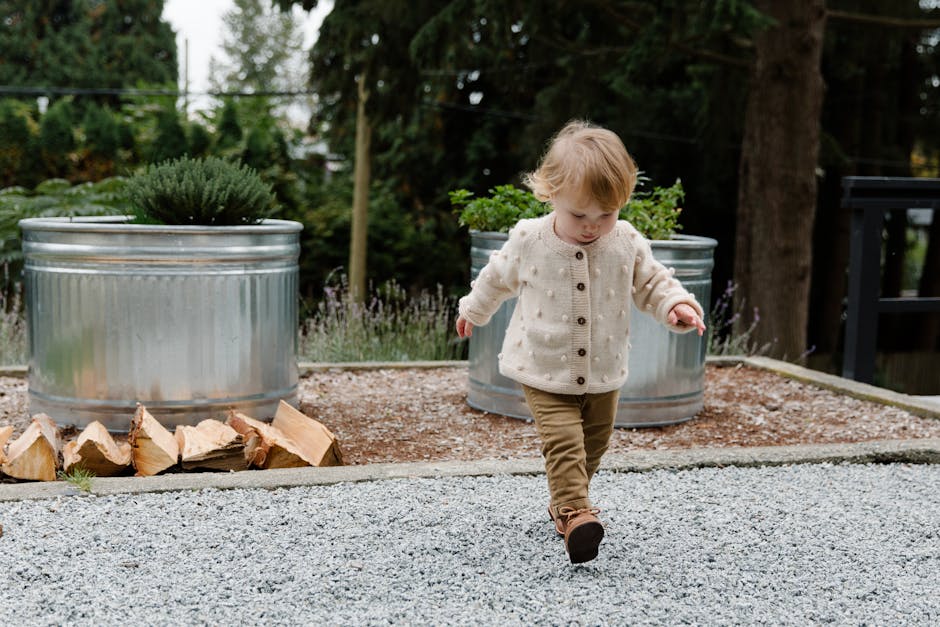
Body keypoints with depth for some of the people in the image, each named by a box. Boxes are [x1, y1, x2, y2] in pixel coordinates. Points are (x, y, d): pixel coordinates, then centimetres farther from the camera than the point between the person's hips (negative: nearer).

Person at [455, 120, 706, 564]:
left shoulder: (627, 244, -8)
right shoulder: (529, 240, -11)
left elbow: (652, 283, 4)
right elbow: (498, 277, 8)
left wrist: (677, 306, -17)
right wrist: (473, 311, 22)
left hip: (603, 374, 3)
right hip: (545, 373, -3)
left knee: (594, 444, 15)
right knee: (563, 442, -18)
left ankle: (563, 503, 35)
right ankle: (575, 513, -24)